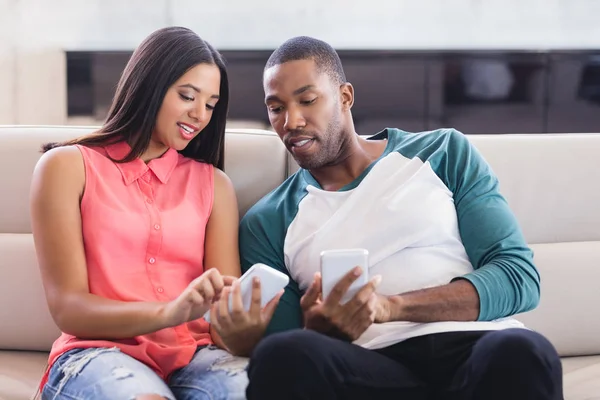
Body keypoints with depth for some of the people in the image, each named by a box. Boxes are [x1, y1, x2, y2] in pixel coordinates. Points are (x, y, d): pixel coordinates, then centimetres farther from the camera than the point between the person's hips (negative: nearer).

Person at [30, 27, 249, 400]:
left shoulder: (215, 184, 16)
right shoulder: (67, 166, 5)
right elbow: (68, 308, -4)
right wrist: (169, 313, -22)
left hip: (194, 353, 3)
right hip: (99, 351, -3)